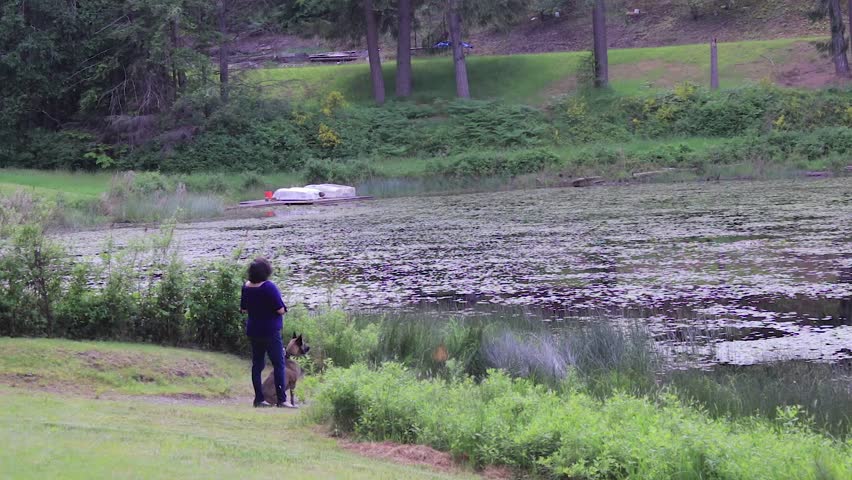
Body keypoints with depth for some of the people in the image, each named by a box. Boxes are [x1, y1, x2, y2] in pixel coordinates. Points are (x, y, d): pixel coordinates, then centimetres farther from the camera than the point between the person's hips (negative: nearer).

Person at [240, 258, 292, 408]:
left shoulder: (246, 287, 1)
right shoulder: (269, 287, -19)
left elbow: (244, 309, 11)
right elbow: (280, 310, -18)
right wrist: (283, 309, 3)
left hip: (253, 332, 6)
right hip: (270, 332, -6)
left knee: (257, 364, 11)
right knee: (278, 364, -1)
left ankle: (259, 399, 10)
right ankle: (281, 399, -4)